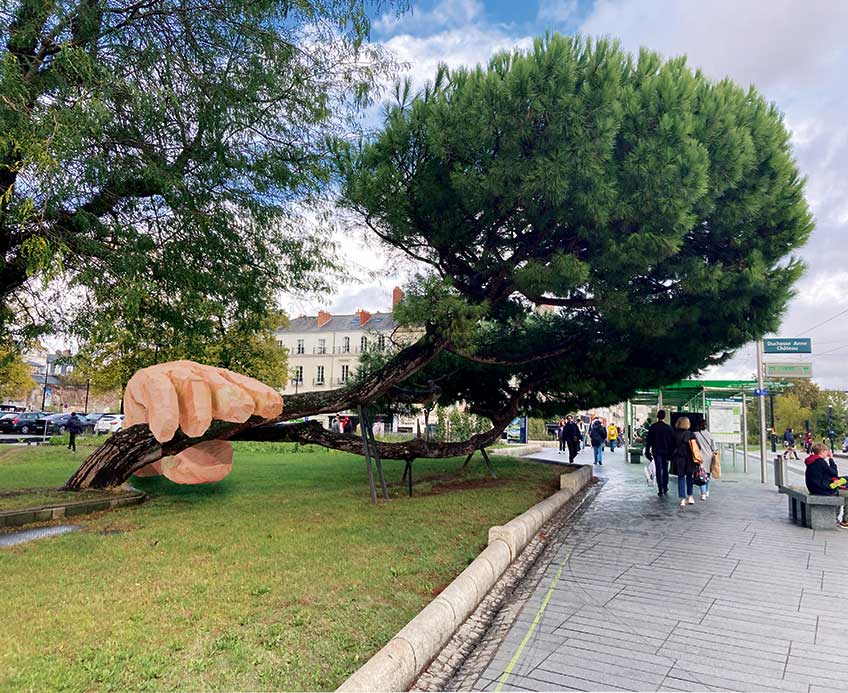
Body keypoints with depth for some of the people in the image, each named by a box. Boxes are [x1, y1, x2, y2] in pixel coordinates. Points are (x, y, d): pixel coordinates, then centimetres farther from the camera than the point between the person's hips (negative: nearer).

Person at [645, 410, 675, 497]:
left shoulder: (652, 427, -4)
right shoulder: (668, 427, -5)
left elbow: (648, 440, -2)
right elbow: (672, 441, -3)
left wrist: (647, 451, 5)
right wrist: (671, 453, 3)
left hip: (656, 451, -1)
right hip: (666, 451, 1)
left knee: (658, 470, 3)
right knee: (665, 470, 14)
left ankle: (660, 490, -2)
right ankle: (665, 489, 15)